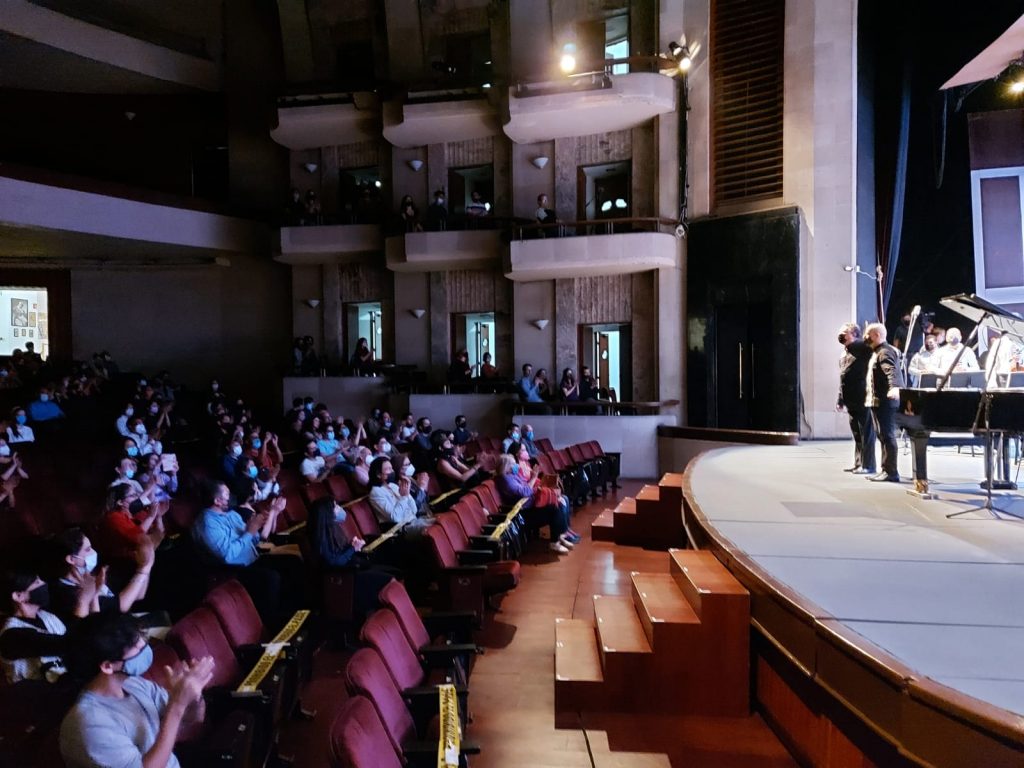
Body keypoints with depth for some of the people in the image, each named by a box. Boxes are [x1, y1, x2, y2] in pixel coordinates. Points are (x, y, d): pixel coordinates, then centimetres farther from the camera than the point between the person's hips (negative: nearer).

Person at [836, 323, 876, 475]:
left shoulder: (861, 349, -7)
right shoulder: (845, 353, 17)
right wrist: (840, 399, 20)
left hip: (861, 399, -9)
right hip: (851, 400, 9)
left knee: (866, 433, -1)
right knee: (856, 433, 15)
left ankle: (868, 465, 4)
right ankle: (858, 462, 23)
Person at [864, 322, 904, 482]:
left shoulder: (885, 352, -14)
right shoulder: (877, 352, 18)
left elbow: (892, 371, -32)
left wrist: (894, 387, -49)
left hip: (885, 401, -11)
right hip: (878, 401, 11)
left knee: (887, 436, -8)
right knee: (883, 436, 14)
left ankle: (891, 472, -5)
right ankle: (887, 470, 21)